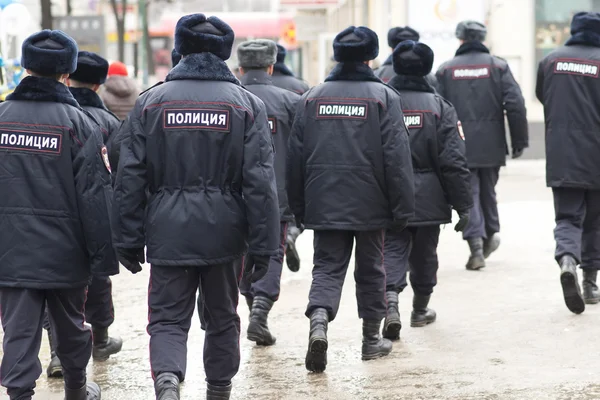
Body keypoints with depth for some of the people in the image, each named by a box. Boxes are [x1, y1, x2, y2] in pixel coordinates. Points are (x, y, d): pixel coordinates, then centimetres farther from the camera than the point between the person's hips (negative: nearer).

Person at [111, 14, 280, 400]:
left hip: (168, 233, 0)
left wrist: (128, 239, 6)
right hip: (223, 233, 1)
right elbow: (260, 183, -6)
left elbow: (130, 178, -1)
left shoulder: (150, 102, 0)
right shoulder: (248, 104, -1)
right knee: (222, 318, 18)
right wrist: (263, 246, -3)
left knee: (168, 318, 4)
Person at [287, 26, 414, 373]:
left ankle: (319, 320, -20)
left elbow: (296, 158, 7)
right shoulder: (384, 97, -6)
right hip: (370, 204, -2)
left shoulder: (312, 98, 4)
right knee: (371, 270, 12)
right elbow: (397, 158, -10)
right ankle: (372, 338, 22)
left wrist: (299, 207, 15)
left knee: (328, 267, 6)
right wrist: (403, 207, -5)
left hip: (324, 204, 2)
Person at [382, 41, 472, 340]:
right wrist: (463, 204, -2)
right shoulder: (439, 107, -6)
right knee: (424, 254, 17)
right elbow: (454, 160, -8)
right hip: (428, 199, 0)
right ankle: (420, 310, 32)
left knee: (393, 251, 4)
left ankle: (391, 303, -20)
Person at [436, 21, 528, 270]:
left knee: (469, 192, -1)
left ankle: (476, 241, -13)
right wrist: (520, 141, 0)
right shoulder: (498, 66, 2)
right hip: (491, 144, 1)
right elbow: (515, 104, -6)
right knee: (488, 189, 20)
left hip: (459, 144, -1)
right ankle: (491, 232, 22)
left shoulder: (446, 70, 3)